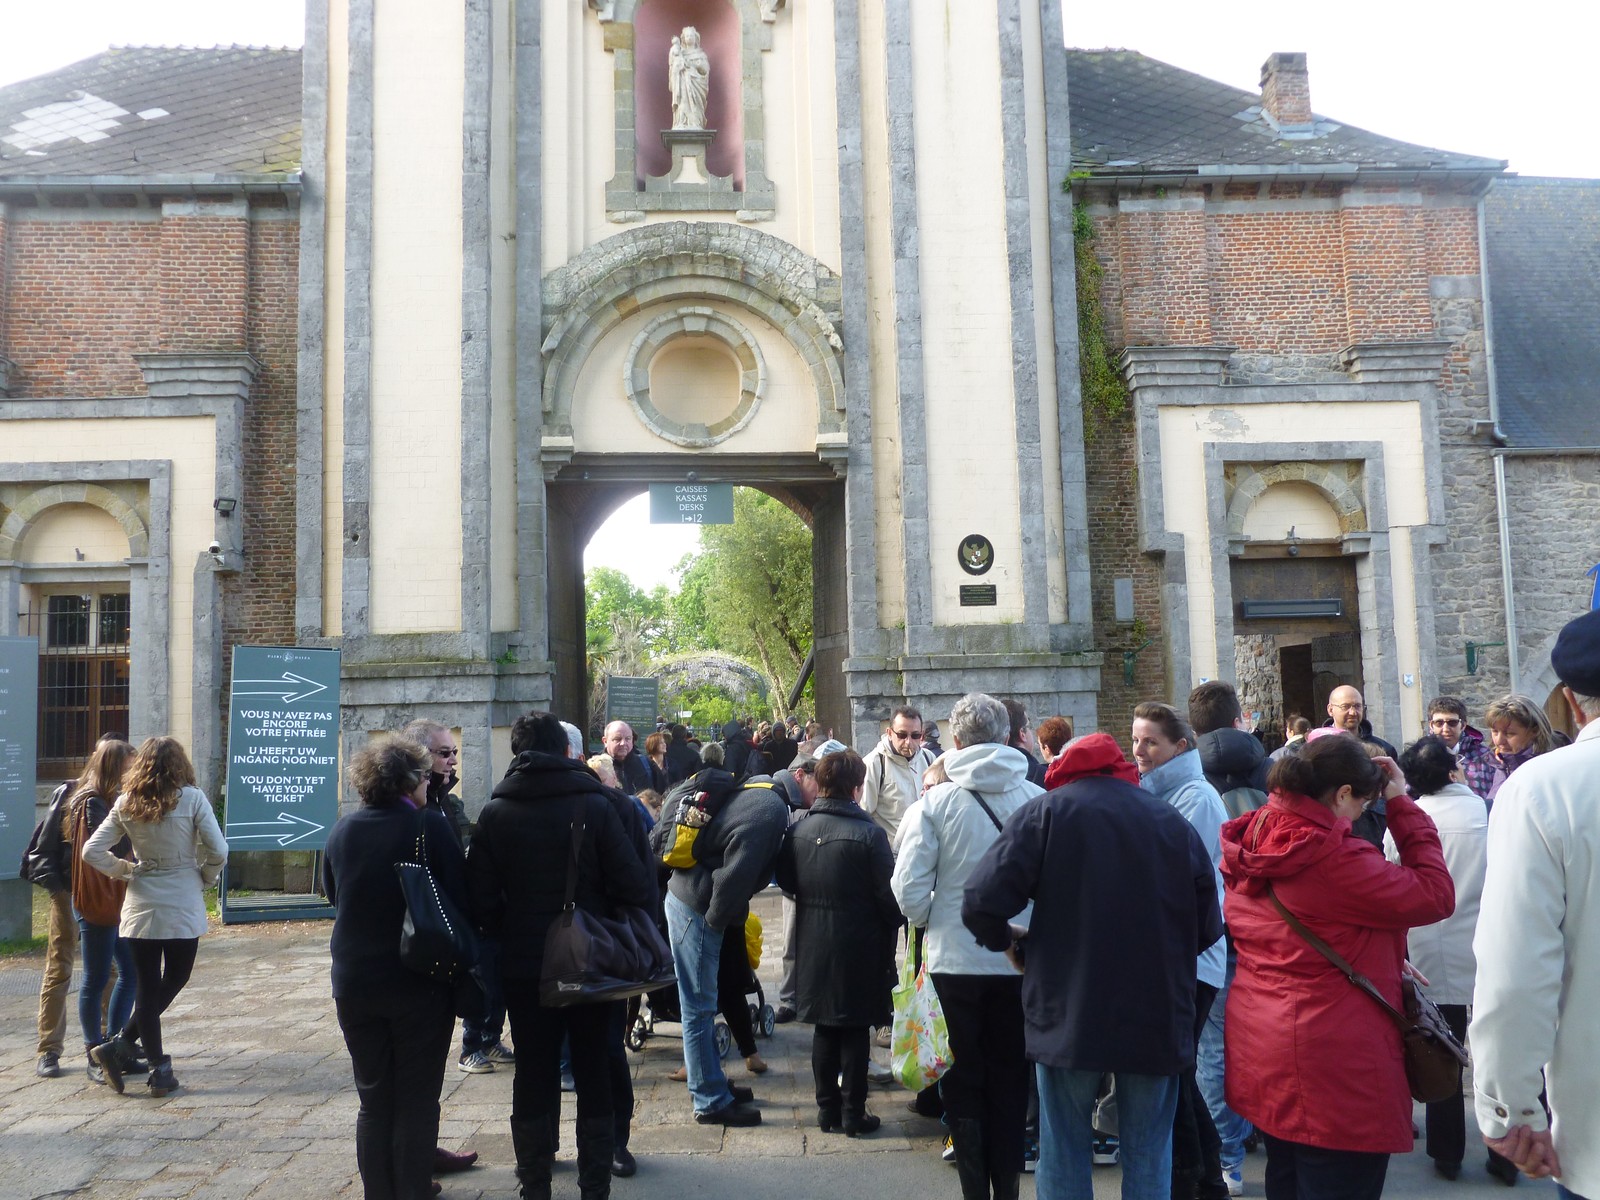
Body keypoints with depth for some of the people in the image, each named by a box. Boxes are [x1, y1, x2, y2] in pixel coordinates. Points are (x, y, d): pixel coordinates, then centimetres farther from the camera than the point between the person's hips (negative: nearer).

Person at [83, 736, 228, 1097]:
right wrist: (204, 878, 6)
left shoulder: (126, 804, 1)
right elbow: (218, 851, -12)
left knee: (147, 987, 10)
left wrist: (125, 870, 13)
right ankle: (121, 1045, 5)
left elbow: (92, 852, 1)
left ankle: (159, 1069, 9)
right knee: (174, 980, 15)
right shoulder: (192, 799, -9)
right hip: (183, 906, -3)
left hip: (140, 906, 3)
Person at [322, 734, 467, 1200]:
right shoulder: (431, 825, -13)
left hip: (354, 982, 4)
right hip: (421, 983, -4)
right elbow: (458, 898, -11)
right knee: (417, 1101, 6)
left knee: (374, 1102, 15)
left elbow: (333, 897, 14)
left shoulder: (342, 830, 1)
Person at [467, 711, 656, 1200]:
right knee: (595, 1075, 12)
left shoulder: (495, 813, -5)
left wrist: (507, 938, 9)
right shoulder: (595, 805, -11)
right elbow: (636, 885, -14)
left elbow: (481, 896, -6)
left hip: (523, 965, 1)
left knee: (534, 1077, 12)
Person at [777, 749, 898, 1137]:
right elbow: (888, 893, -14)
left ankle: (827, 1109, 23)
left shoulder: (797, 830, -3)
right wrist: (892, 930, 4)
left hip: (813, 945, 4)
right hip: (858, 945, -4)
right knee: (855, 1031, 7)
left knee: (824, 1029, 16)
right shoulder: (868, 833, -18)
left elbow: (786, 881, 9)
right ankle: (853, 1113, 13)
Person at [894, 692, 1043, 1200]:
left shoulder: (934, 803, -11)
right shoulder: (1039, 800, -7)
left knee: (964, 1081, 13)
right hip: (1021, 961, 2)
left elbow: (909, 891, -11)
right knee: (1010, 1078, 17)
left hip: (955, 960, -2)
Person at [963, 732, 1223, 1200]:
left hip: (1069, 1012, -2)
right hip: (1158, 1018, 3)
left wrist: (1008, 943, 7)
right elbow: (1207, 926, 7)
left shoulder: (1047, 811, -2)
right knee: (1148, 1159, 14)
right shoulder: (1175, 823, 7)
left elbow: (983, 901, -13)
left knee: (1065, 1153, 10)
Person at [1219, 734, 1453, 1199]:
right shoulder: (1334, 859, -23)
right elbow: (1435, 896, -13)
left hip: (1261, 1056, 9)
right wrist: (1402, 805, -8)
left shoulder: (1252, 844, 4)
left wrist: (1384, 965, 12)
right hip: (1332, 1069, -9)